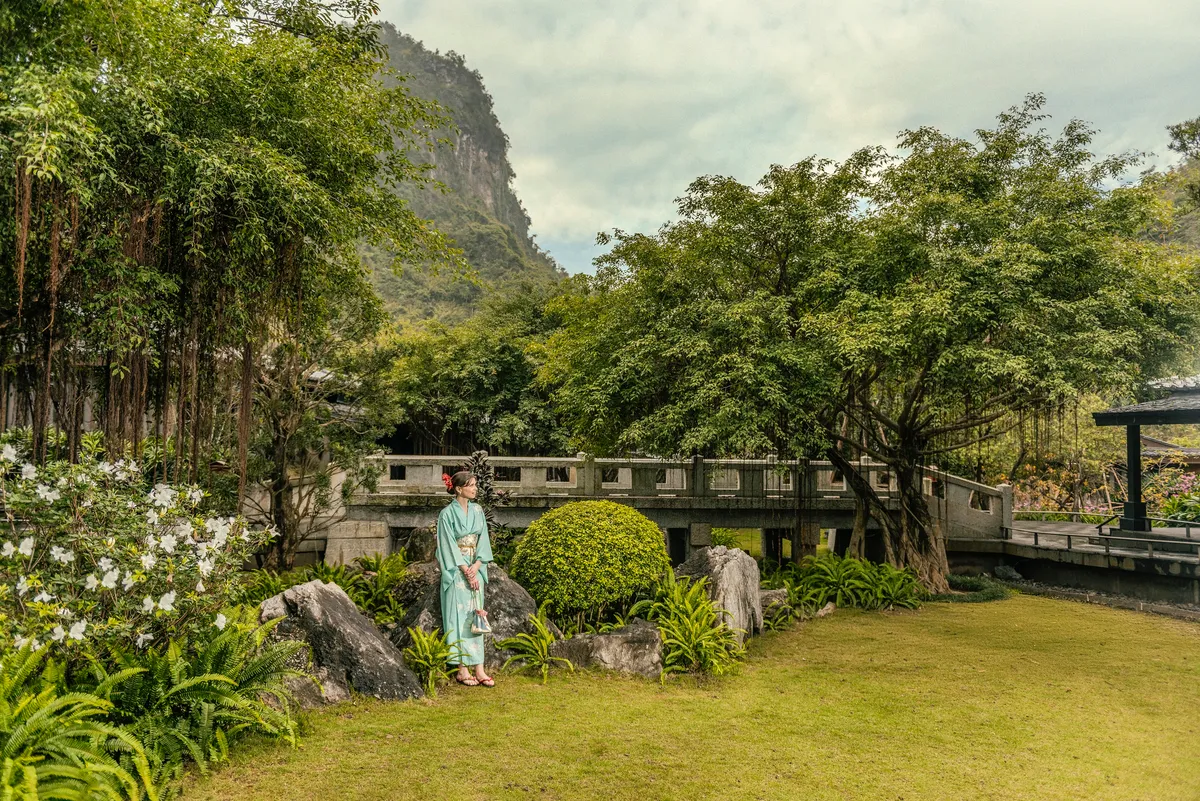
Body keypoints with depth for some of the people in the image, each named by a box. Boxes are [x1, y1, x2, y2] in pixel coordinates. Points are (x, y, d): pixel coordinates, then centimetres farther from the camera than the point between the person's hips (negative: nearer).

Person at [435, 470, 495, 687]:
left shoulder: (477, 510, 8)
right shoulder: (447, 514, -9)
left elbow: (483, 540, 6)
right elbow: (450, 547, -11)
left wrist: (476, 566, -8)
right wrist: (466, 572, -15)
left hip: (475, 569, 5)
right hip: (456, 571, -5)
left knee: (476, 617, 4)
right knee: (459, 617, -3)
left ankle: (479, 668, 5)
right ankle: (462, 670, 2)